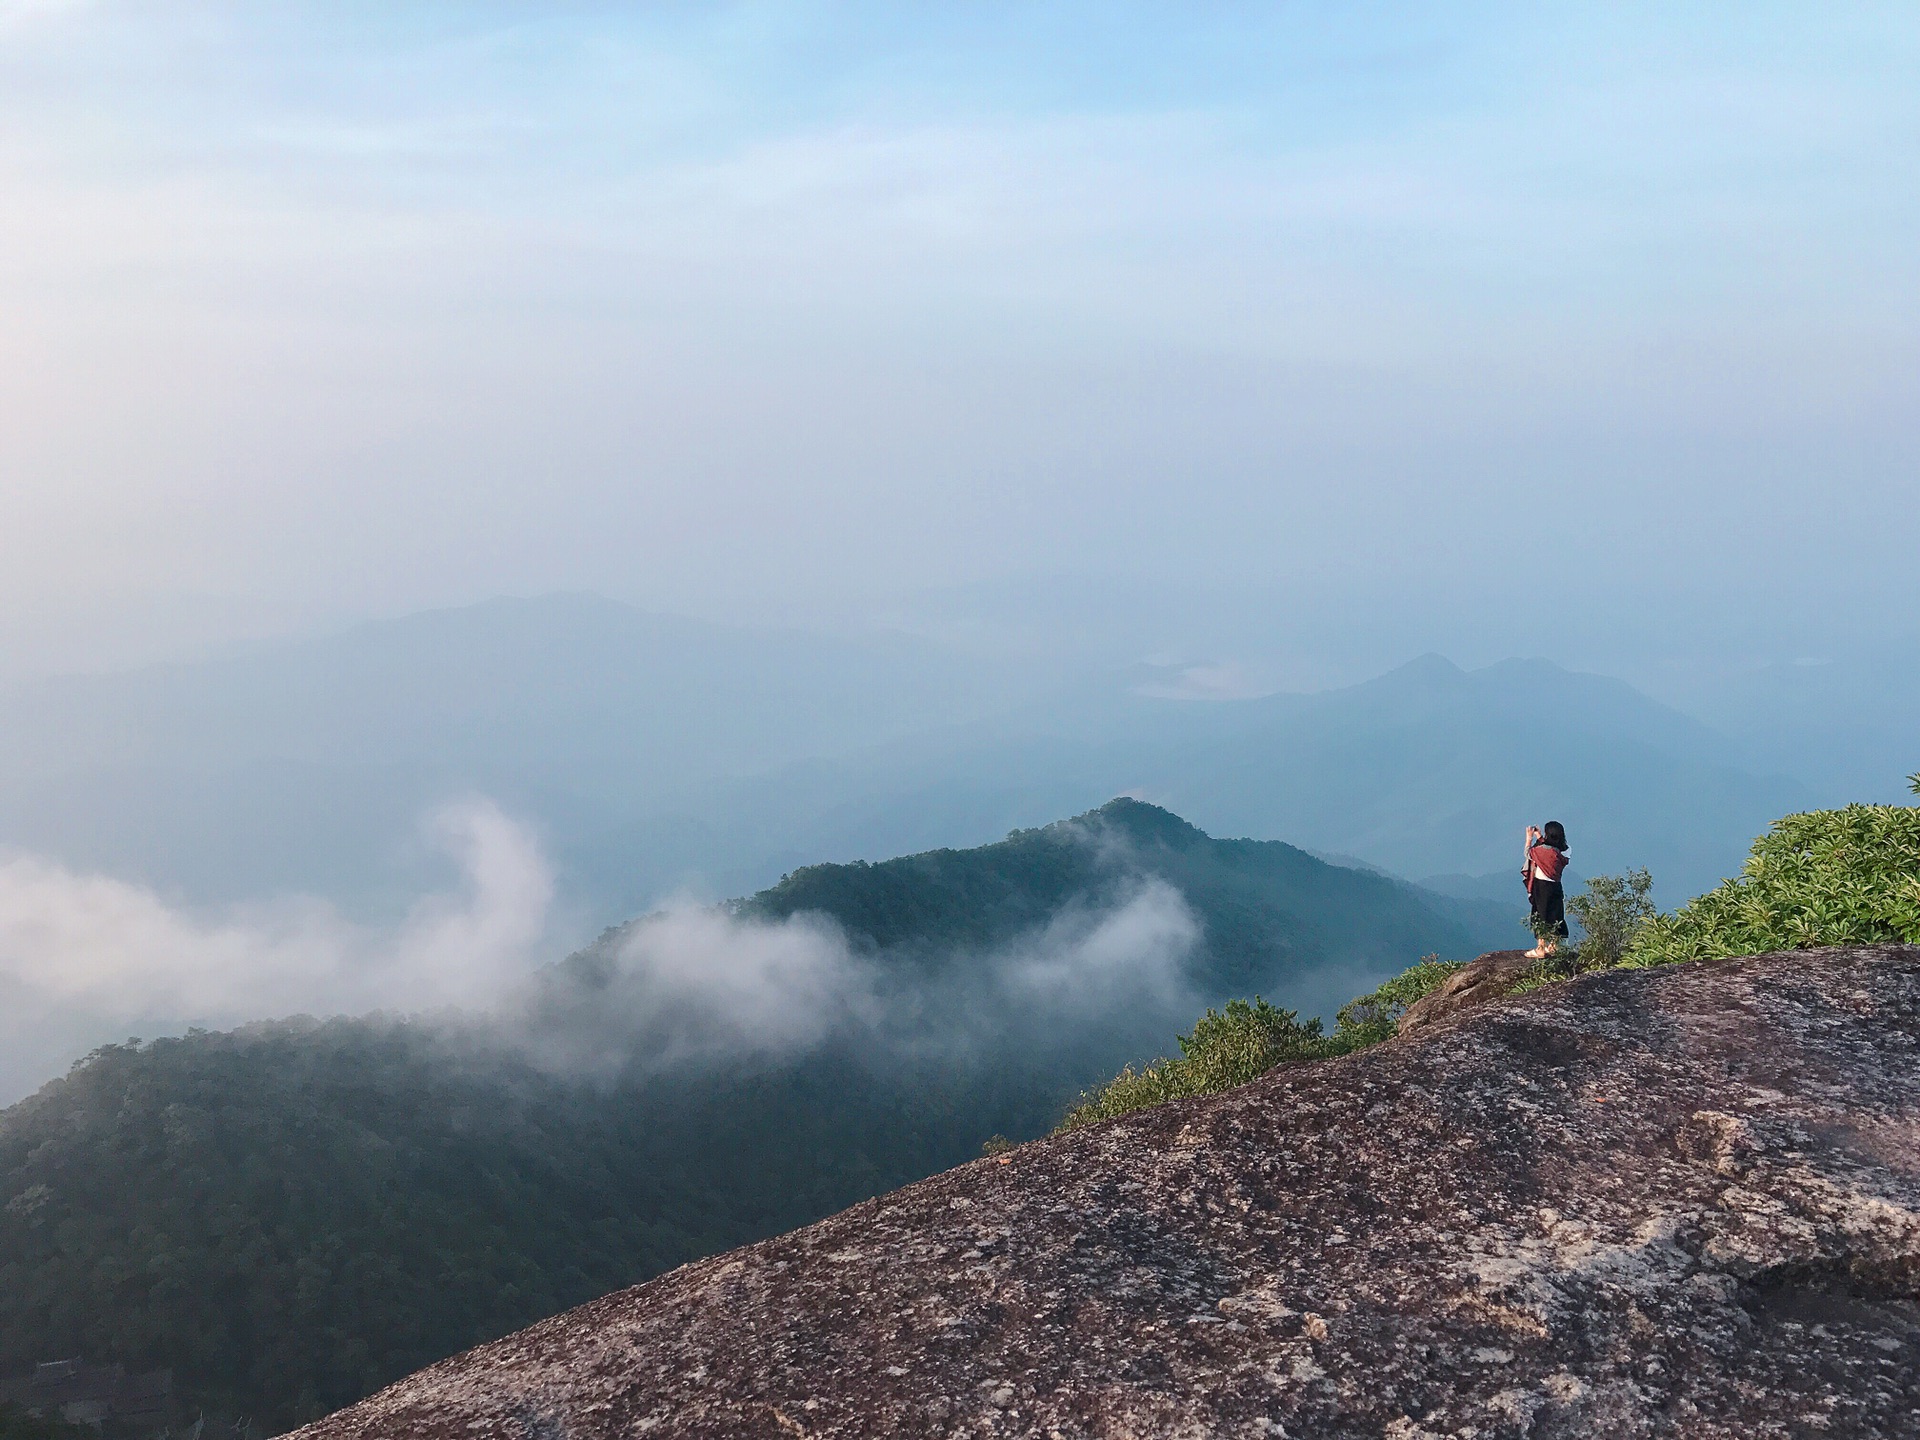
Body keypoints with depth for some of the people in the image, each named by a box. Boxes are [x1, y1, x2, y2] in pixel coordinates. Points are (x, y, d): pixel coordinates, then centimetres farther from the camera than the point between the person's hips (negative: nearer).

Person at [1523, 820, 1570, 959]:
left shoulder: (1542, 850, -20)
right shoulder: (1561, 852, -1)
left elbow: (1528, 853, 0)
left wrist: (1529, 838, 12)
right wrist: (1539, 837, 25)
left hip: (1542, 887, -6)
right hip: (1556, 887, 6)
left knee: (1541, 917, 0)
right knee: (1555, 916, 15)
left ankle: (1540, 949, 2)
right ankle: (1554, 946, 24)